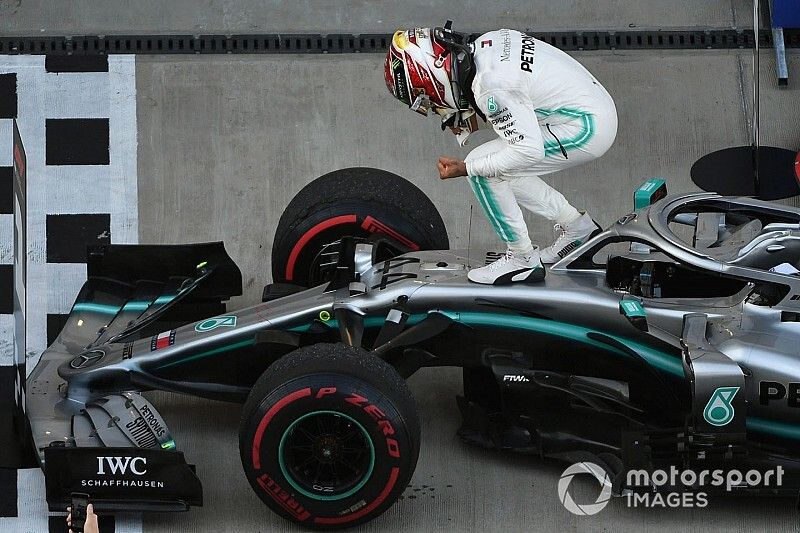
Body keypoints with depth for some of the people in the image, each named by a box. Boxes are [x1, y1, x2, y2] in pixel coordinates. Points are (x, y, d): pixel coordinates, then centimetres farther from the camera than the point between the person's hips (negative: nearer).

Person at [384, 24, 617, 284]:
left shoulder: (490, 87, -24)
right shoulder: (484, 44, 4)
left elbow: (529, 151, -27)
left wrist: (464, 169, -17)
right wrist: (473, 119, 6)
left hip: (585, 128, -10)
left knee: (482, 170, -9)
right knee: (502, 170, 16)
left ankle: (523, 259, -1)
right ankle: (576, 227, 24)